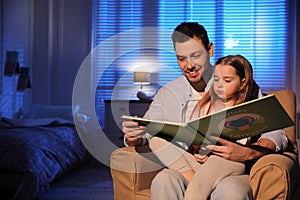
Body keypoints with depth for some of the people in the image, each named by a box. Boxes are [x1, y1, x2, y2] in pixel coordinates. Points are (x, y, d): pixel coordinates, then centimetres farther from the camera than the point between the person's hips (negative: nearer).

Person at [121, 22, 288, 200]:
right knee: (163, 180, -32)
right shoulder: (167, 94, 13)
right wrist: (133, 138, -14)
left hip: (232, 171, -2)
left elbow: (275, 133, 0)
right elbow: (145, 137, 12)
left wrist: (247, 153, -21)